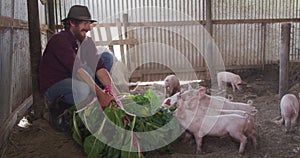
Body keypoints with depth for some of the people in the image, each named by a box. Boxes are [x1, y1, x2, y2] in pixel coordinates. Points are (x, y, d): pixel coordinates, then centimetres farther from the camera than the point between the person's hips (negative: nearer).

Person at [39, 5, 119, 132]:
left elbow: (98, 66, -10)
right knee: (83, 89, -42)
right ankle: (58, 107, -9)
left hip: (74, 81, 7)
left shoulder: (86, 42, 1)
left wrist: (115, 92, -23)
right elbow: (77, 69, -32)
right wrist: (100, 93, -37)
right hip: (53, 87, -7)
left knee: (107, 57, -4)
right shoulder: (59, 40, -21)